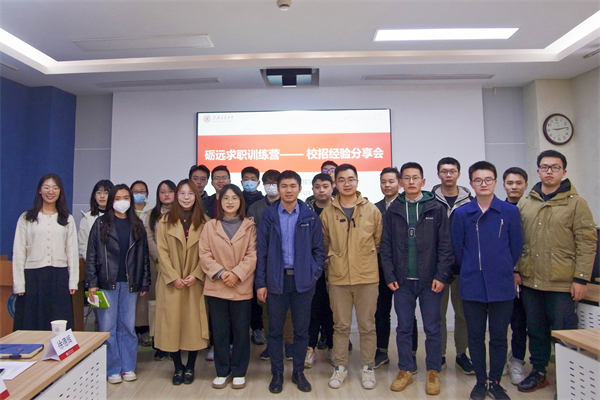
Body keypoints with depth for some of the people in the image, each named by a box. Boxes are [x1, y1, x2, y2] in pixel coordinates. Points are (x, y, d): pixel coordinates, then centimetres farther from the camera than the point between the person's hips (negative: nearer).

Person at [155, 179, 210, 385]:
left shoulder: (204, 222, 3)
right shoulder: (165, 221, 3)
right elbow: (162, 252, -2)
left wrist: (196, 275, -12)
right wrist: (173, 277, -11)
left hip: (196, 282, 0)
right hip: (171, 282, 0)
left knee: (194, 323, 2)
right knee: (172, 322, 3)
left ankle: (190, 367, 18)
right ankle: (178, 367, 19)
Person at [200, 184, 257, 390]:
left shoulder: (249, 226, 3)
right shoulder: (210, 226, 6)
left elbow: (252, 255, -3)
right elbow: (204, 254, -1)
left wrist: (237, 273, -15)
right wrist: (220, 272, -14)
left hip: (242, 287, -1)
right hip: (216, 286, 1)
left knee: (241, 331, 7)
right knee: (219, 331, 9)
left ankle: (239, 372, 22)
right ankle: (222, 372, 24)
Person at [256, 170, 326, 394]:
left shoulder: (310, 216, 1)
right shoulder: (269, 216, 0)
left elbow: (318, 249, 7)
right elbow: (261, 251, 0)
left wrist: (315, 273, -4)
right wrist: (261, 283, -3)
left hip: (303, 280, 0)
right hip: (276, 280, 0)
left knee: (301, 329, 10)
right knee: (275, 330, 9)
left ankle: (298, 372, 27)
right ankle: (277, 373, 25)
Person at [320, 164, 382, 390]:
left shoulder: (372, 210, 0)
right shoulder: (327, 212, 1)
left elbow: (378, 241, 9)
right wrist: (335, 259, 8)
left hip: (367, 277, 0)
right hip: (338, 277, 0)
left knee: (367, 326, 9)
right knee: (341, 325, 11)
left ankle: (367, 367, 26)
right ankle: (340, 367, 26)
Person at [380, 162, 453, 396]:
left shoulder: (436, 208, 0)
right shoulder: (393, 211, 4)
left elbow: (445, 245, -2)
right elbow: (386, 246, 4)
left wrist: (441, 276, -8)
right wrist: (389, 276, -2)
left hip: (430, 280, -1)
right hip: (402, 281, 2)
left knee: (432, 328, 8)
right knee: (403, 328, 10)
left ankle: (433, 372, 24)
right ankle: (405, 371, 25)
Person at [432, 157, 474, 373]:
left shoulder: (469, 201, 4)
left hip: (463, 266, 1)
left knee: (463, 312, 11)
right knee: (438, 312, 8)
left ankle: (462, 354, 26)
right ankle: (439, 355, 22)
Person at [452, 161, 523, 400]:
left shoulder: (510, 212, -2)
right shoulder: (461, 214, -1)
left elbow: (516, 247, 5)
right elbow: (457, 249, 5)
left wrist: (504, 271, 9)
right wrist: (470, 271, 9)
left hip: (502, 286, 0)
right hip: (472, 287, 0)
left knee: (499, 336, 9)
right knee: (475, 336, 10)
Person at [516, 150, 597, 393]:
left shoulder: (576, 203, -3)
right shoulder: (525, 204, 8)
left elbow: (587, 242, -7)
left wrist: (581, 279, -12)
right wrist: (516, 270, 5)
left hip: (562, 284, -4)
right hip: (530, 282, 4)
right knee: (536, 330, 15)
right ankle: (538, 373, 30)